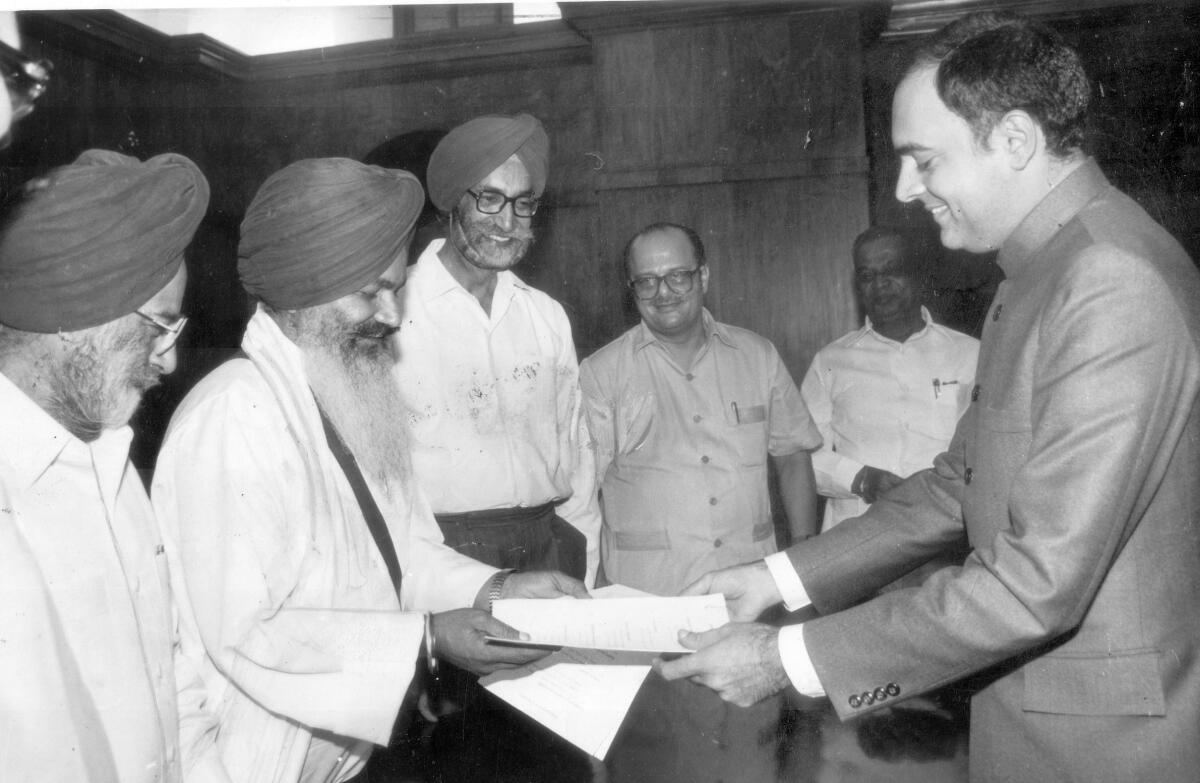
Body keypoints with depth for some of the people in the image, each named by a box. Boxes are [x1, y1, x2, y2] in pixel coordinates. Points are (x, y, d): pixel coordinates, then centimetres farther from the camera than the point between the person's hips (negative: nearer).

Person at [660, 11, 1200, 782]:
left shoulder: (1114, 286, -24)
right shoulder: (1042, 272, 6)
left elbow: (1038, 581, -27)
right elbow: (963, 482, 8)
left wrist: (790, 659, -21)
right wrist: (784, 576, 2)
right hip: (1031, 706, 8)